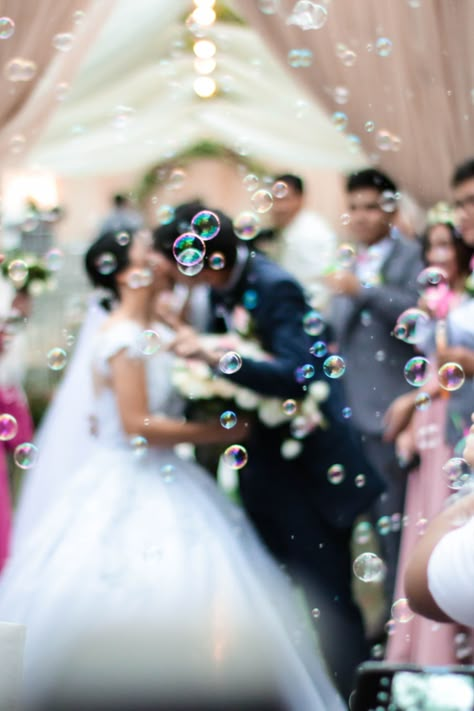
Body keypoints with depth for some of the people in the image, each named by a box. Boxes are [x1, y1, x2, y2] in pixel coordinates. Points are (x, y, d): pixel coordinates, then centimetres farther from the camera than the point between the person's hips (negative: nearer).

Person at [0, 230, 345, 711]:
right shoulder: (124, 337, -14)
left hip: (161, 482, 9)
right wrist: (217, 433, -14)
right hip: (132, 487, -9)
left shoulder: (156, 332, 13)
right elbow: (137, 425, -19)